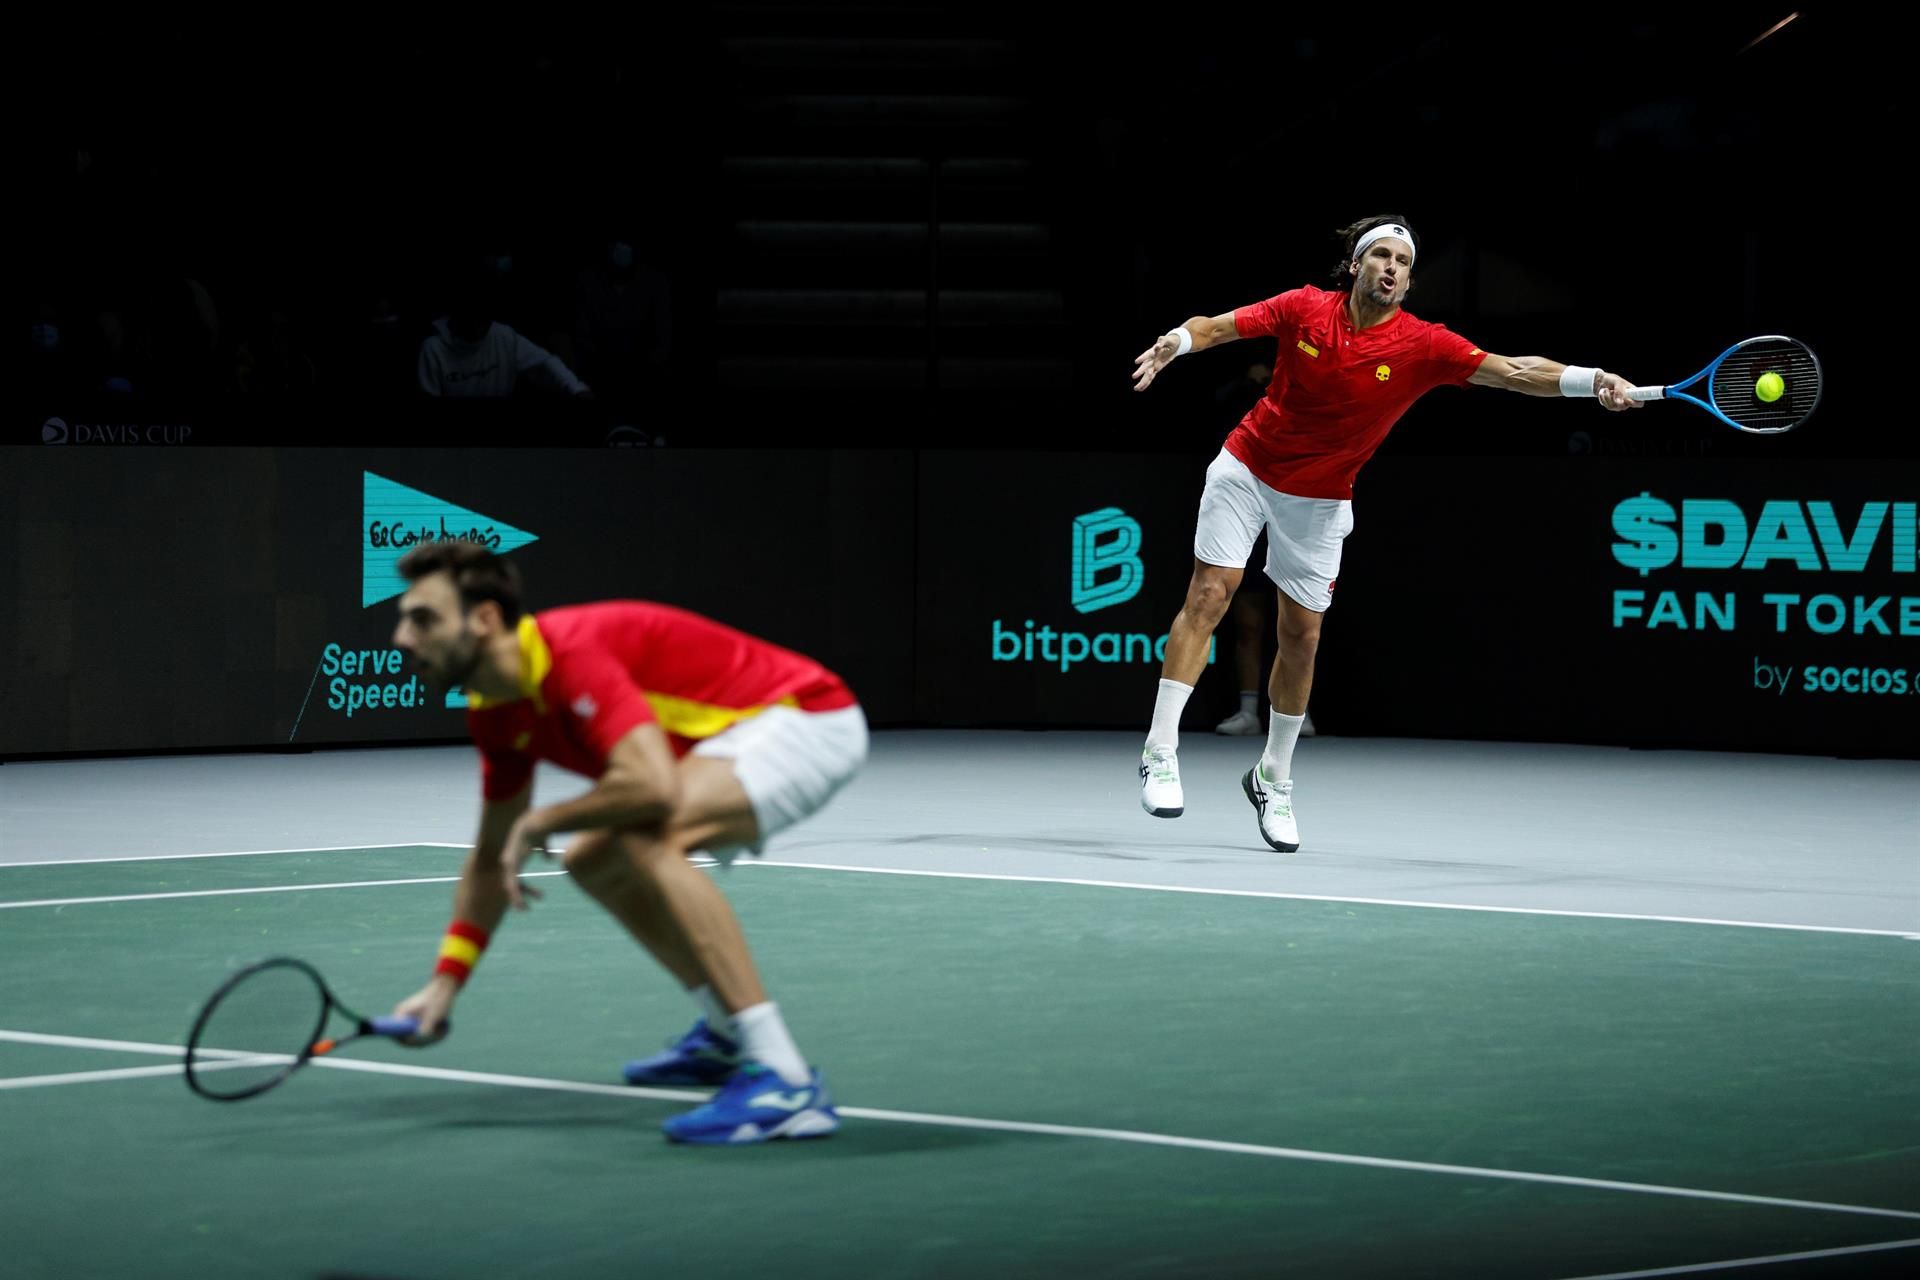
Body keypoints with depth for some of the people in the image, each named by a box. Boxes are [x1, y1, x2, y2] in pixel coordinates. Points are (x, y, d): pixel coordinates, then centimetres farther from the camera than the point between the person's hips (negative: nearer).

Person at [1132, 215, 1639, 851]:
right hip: (1246, 471, -1)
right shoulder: (1306, 309, -13)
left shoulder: (1423, 346, -15)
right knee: (1210, 594, -12)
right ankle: (1160, 751, -9)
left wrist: (1592, 380, -36)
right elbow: (1218, 325, -7)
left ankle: (1273, 780, 20)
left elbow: (1513, 370, -22)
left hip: (1319, 504, 1)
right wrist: (1175, 342, -29)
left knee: (1301, 637, 3)